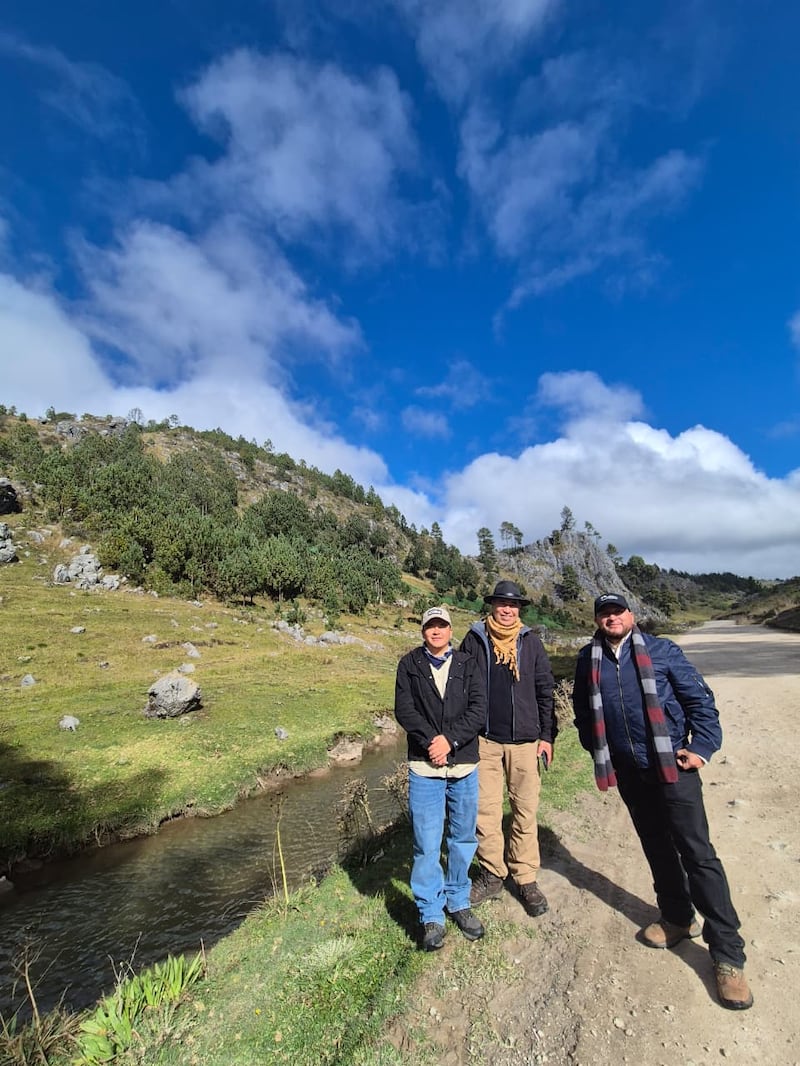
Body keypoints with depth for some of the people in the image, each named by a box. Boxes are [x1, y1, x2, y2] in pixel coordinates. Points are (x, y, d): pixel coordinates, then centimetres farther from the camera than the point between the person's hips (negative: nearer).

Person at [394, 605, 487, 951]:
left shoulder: (467, 665, 3)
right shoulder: (410, 664, 1)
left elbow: (478, 709, -6)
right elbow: (404, 709, -7)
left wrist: (450, 739, -16)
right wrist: (432, 741, -16)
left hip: (464, 766, 2)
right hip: (424, 767, -2)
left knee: (463, 839, 16)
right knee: (427, 845, 4)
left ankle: (458, 903, 37)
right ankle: (431, 915, 24)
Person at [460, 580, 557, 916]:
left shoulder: (530, 642, 1)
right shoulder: (474, 640, -2)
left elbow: (545, 691, 4)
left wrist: (547, 735, 1)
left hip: (525, 740, 1)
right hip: (485, 740, 0)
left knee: (525, 811, 9)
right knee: (485, 810, 7)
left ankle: (526, 879, 26)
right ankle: (492, 874, 25)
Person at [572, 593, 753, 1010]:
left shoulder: (661, 651, -7)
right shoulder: (588, 661, 2)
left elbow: (700, 699, -3)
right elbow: (583, 710, 14)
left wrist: (701, 748, -10)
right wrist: (596, 749, 11)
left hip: (673, 767, -3)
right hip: (629, 772, 4)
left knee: (697, 853, -1)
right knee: (657, 848, 18)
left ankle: (727, 954, 13)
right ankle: (677, 917, 38)